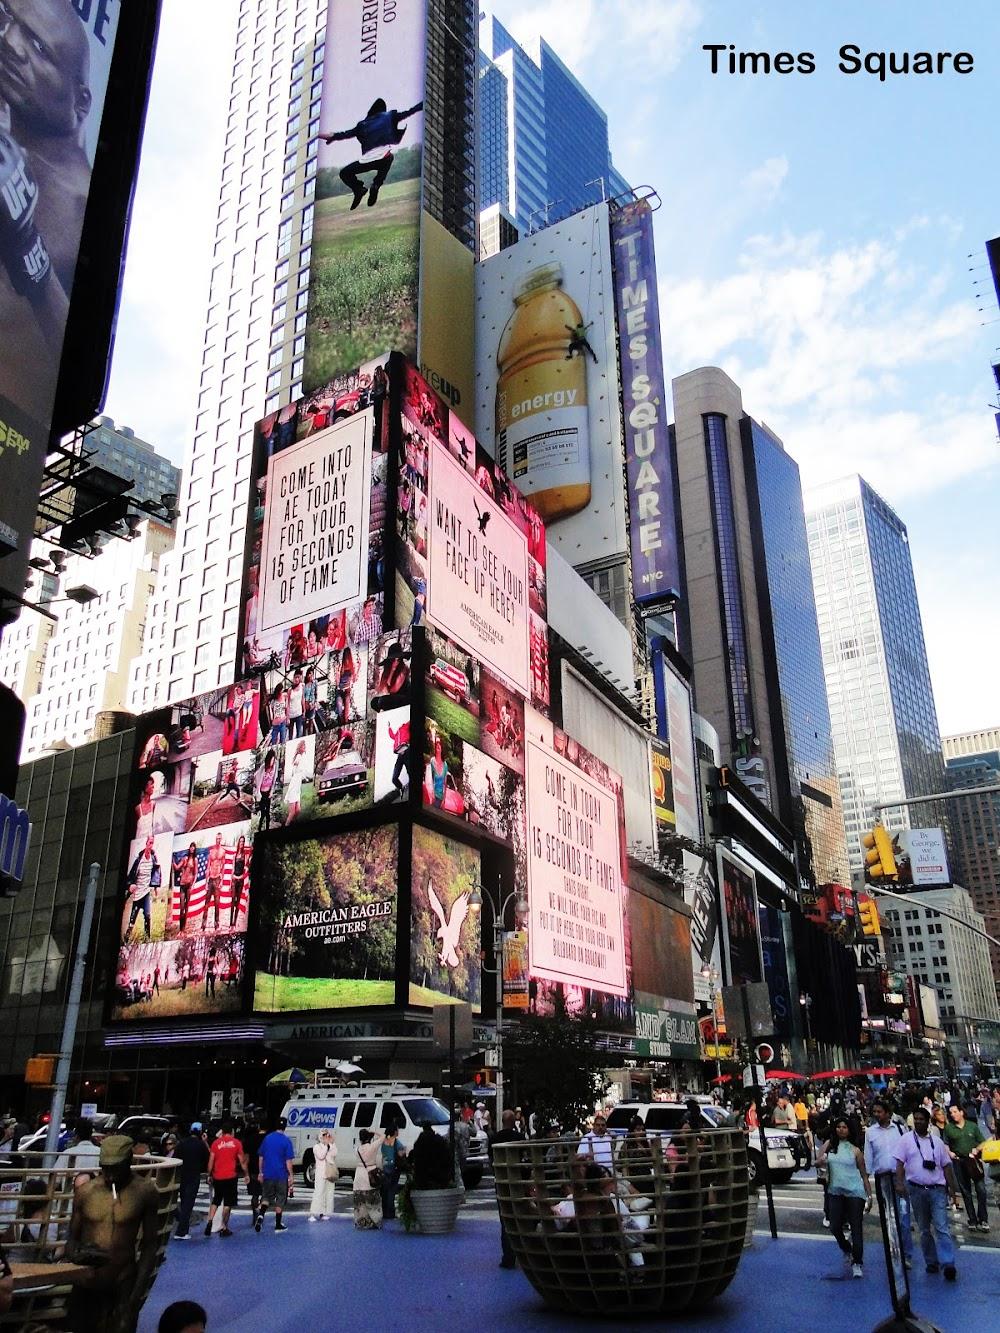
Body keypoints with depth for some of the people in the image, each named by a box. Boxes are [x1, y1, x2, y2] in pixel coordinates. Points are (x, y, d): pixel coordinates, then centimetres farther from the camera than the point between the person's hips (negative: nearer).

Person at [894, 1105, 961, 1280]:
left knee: (941, 1227, -10)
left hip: (937, 1189, 0)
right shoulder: (906, 1139, 1)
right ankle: (931, 1262, 19)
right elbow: (900, 1162, -2)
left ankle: (948, 1264, -14)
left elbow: (946, 1166, 11)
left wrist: (952, 1188, 5)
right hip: (917, 1190, 0)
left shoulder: (937, 1142, 9)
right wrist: (899, 1183, -13)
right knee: (924, 1229, 8)